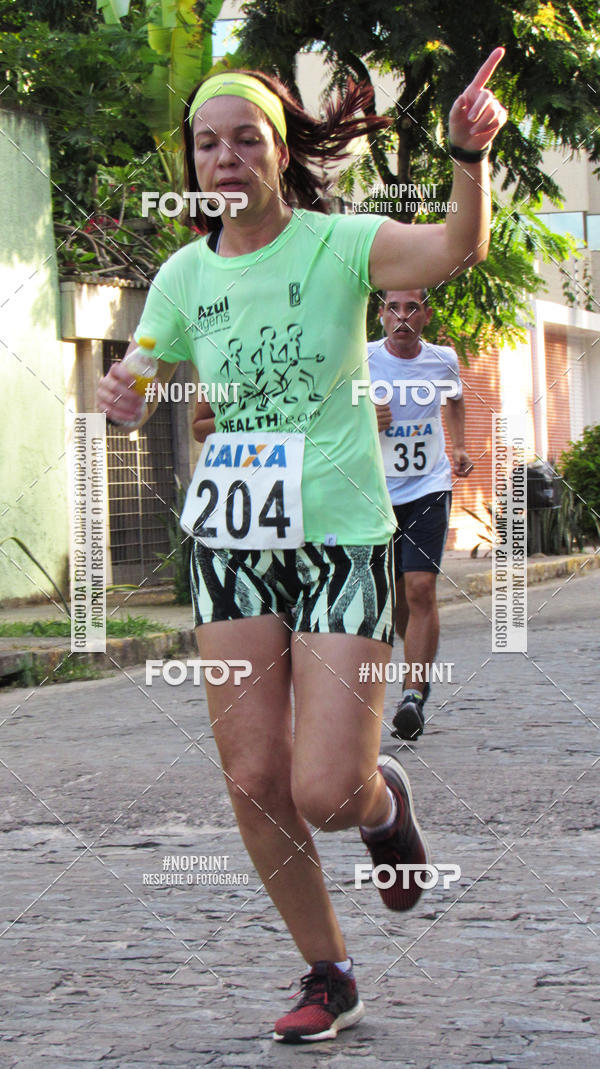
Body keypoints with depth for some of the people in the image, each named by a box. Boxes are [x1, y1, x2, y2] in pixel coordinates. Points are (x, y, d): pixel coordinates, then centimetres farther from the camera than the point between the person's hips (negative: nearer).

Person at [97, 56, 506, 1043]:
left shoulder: (340, 245, -8)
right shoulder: (185, 276, 4)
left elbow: (459, 248, -26)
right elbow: (141, 389, 15)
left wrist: (470, 156, -45)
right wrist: (122, 398, -10)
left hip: (341, 539, -4)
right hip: (231, 546, 4)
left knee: (326, 794, -11)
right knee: (255, 782, 1)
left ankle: (383, 800, 28)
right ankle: (329, 978, 20)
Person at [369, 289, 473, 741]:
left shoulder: (443, 360, 2)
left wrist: (460, 447, 13)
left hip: (429, 488, 0)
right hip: (376, 492, 0)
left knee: (421, 588, -16)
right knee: (396, 597, 9)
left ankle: (415, 694, -17)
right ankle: (422, 664, 37)